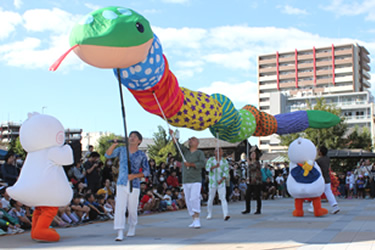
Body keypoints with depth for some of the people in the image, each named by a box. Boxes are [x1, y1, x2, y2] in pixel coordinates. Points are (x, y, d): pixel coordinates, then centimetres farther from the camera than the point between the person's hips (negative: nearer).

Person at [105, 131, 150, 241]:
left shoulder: (141, 155, 4)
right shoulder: (121, 150, 11)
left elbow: (146, 172, 5)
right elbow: (108, 155, 3)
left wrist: (134, 175, -11)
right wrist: (114, 145, -14)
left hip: (134, 185, -1)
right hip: (121, 184, 1)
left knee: (132, 209, 6)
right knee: (119, 208, -10)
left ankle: (132, 228, 31)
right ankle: (120, 233, -10)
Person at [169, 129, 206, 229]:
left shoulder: (200, 153, 2)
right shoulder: (185, 151, 13)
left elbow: (202, 163, -13)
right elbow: (178, 145, -1)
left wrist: (191, 164, -20)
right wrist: (172, 135, -15)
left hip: (196, 181, -5)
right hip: (185, 181, 5)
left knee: (194, 199, -18)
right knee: (188, 201, 4)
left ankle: (197, 220, -15)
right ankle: (194, 220, 11)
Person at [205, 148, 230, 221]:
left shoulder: (225, 162, -1)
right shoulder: (210, 160, -2)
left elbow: (226, 173, -6)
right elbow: (207, 168, -18)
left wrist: (221, 180, -22)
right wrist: (215, 166, -36)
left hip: (221, 183, 0)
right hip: (212, 183, 0)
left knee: (223, 198, -12)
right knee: (210, 199, 9)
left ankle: (225, 215, -21)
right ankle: (209, 214, 26)